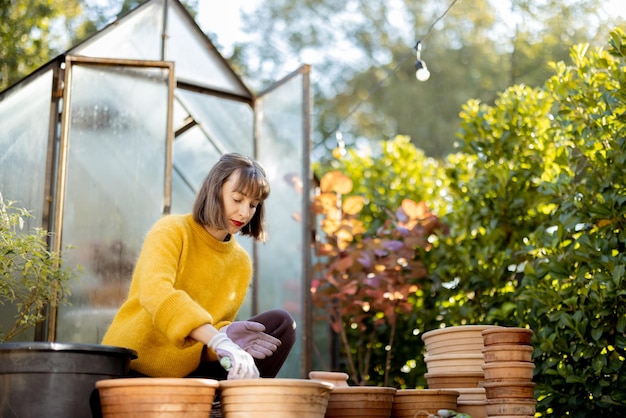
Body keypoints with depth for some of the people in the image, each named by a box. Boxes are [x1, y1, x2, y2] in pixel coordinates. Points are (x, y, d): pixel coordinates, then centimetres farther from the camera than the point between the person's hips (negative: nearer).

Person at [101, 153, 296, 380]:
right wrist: (219, 342, -40)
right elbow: (154, 292, -29)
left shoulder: (240, 262, 6)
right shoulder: (172, 230, -9)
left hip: (188, 373, 6)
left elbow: (215, 327, 7)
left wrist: (225, 334, -20)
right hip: (132, 368, -6)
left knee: (281, 323, -8)